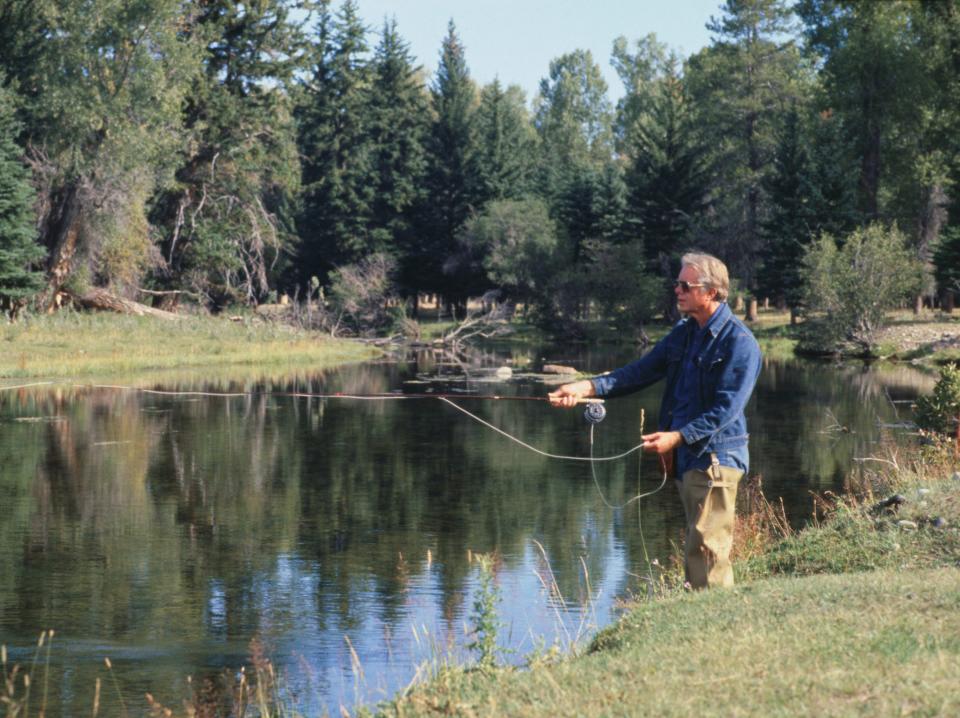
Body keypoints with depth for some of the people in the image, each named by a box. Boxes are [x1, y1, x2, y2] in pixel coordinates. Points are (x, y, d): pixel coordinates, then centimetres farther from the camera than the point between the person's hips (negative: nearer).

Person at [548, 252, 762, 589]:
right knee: (697, 548, 12)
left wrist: (677, 437, -26)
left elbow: (726, 408, -18)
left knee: (705, 550, -11)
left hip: (715, 458, -9)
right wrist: (588, 387, -6)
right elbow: (640, 371, 8)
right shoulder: (683, 333, 14)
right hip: (686, 459, 9)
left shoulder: (739, 343, -12)